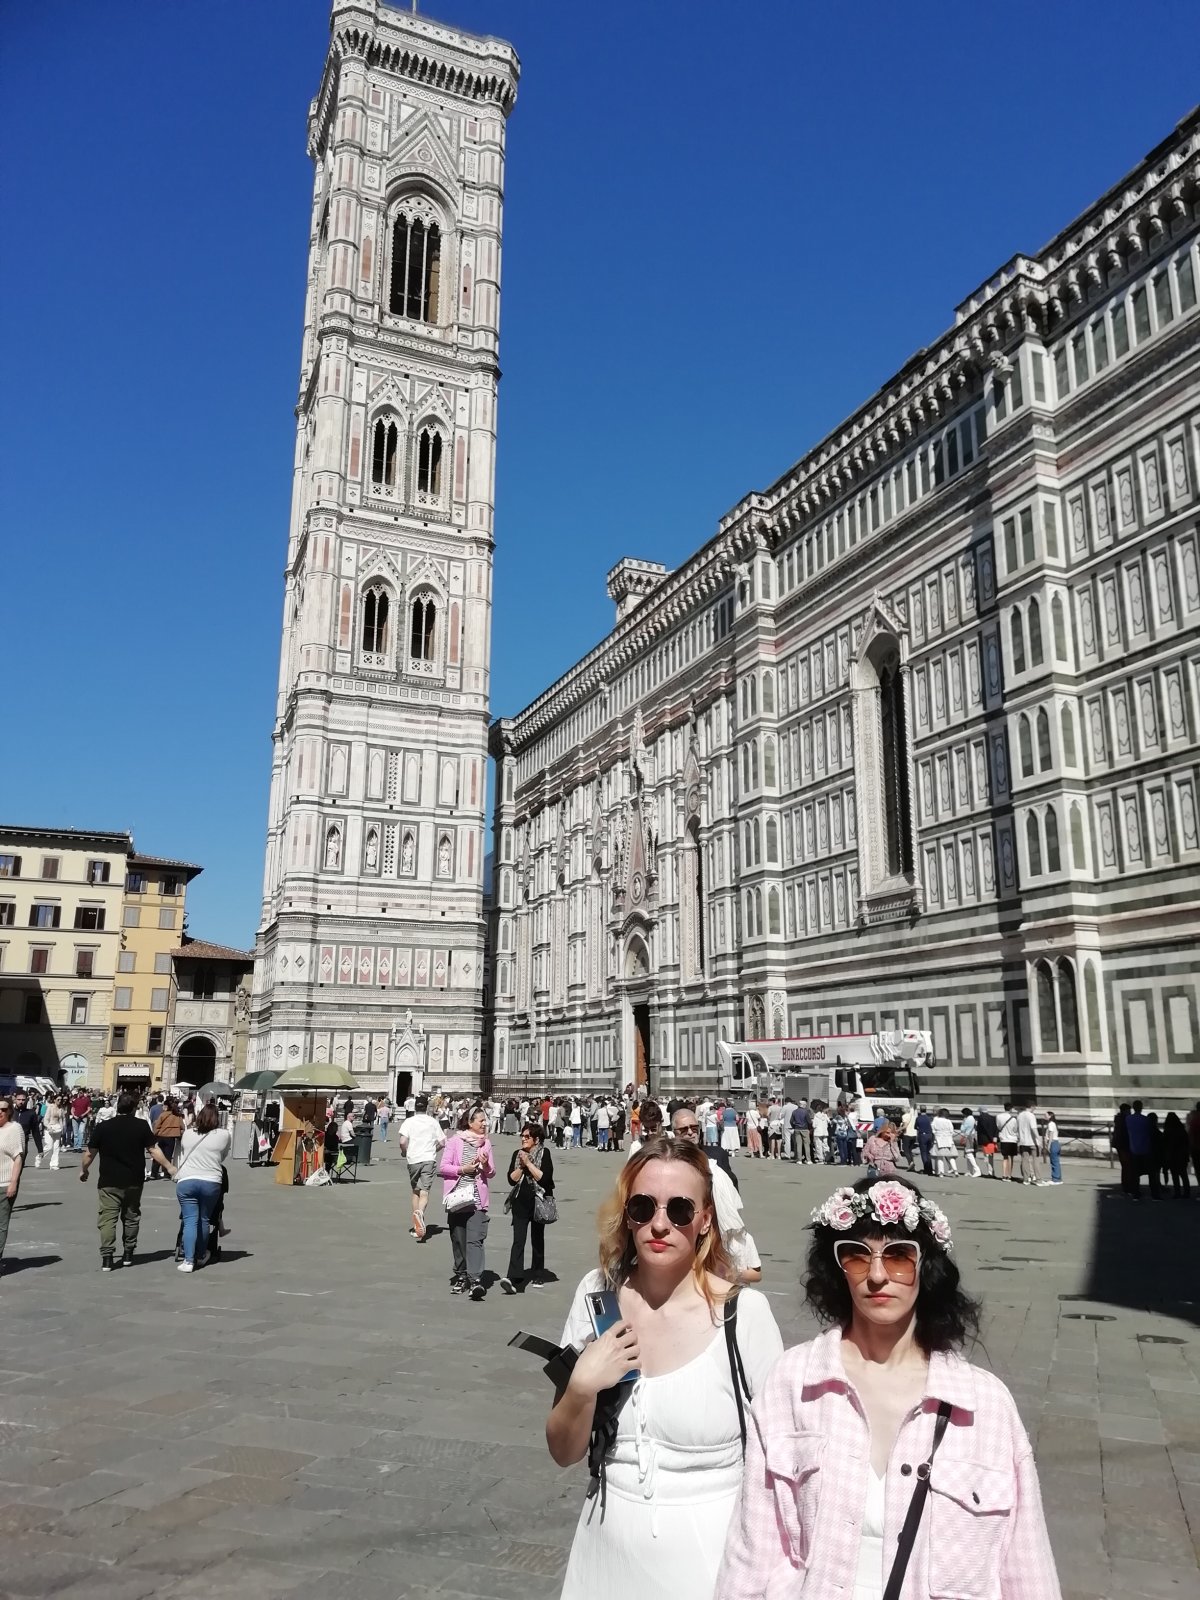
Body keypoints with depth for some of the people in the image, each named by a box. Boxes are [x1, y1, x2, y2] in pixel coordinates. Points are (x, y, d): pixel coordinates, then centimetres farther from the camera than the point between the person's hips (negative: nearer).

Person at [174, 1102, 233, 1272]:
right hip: (211, 1182, 0)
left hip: (186, 1181, 0)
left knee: (190, 1221, 1)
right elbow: (224, 1157, 9)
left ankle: (188, 1260, -7)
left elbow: (182, 1154, 17)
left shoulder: (187, 1133, 5)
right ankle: (200, 1256, 27)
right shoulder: (225, 1134, -1)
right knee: (204, 1220, 14)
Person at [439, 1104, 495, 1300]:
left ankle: (475, 1280, -20)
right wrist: (462, 1169, -16)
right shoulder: (455, 1141, 0)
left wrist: (485, 1164, -11)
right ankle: (461, 1277, 22)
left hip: (477, 1198, 0)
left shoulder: (486, 1143, 9)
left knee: (475, 1239, -12)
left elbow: (491, 1173, 10)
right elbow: (443, 1167, -3)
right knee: (458, 1239, 8)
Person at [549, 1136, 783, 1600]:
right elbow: (564, 1452, -1)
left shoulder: (744, 1312, -18)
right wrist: (583, 1386, -19)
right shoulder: (598, 1294, -8)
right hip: (608, 1549, 4)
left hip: (710, 1552, -3)